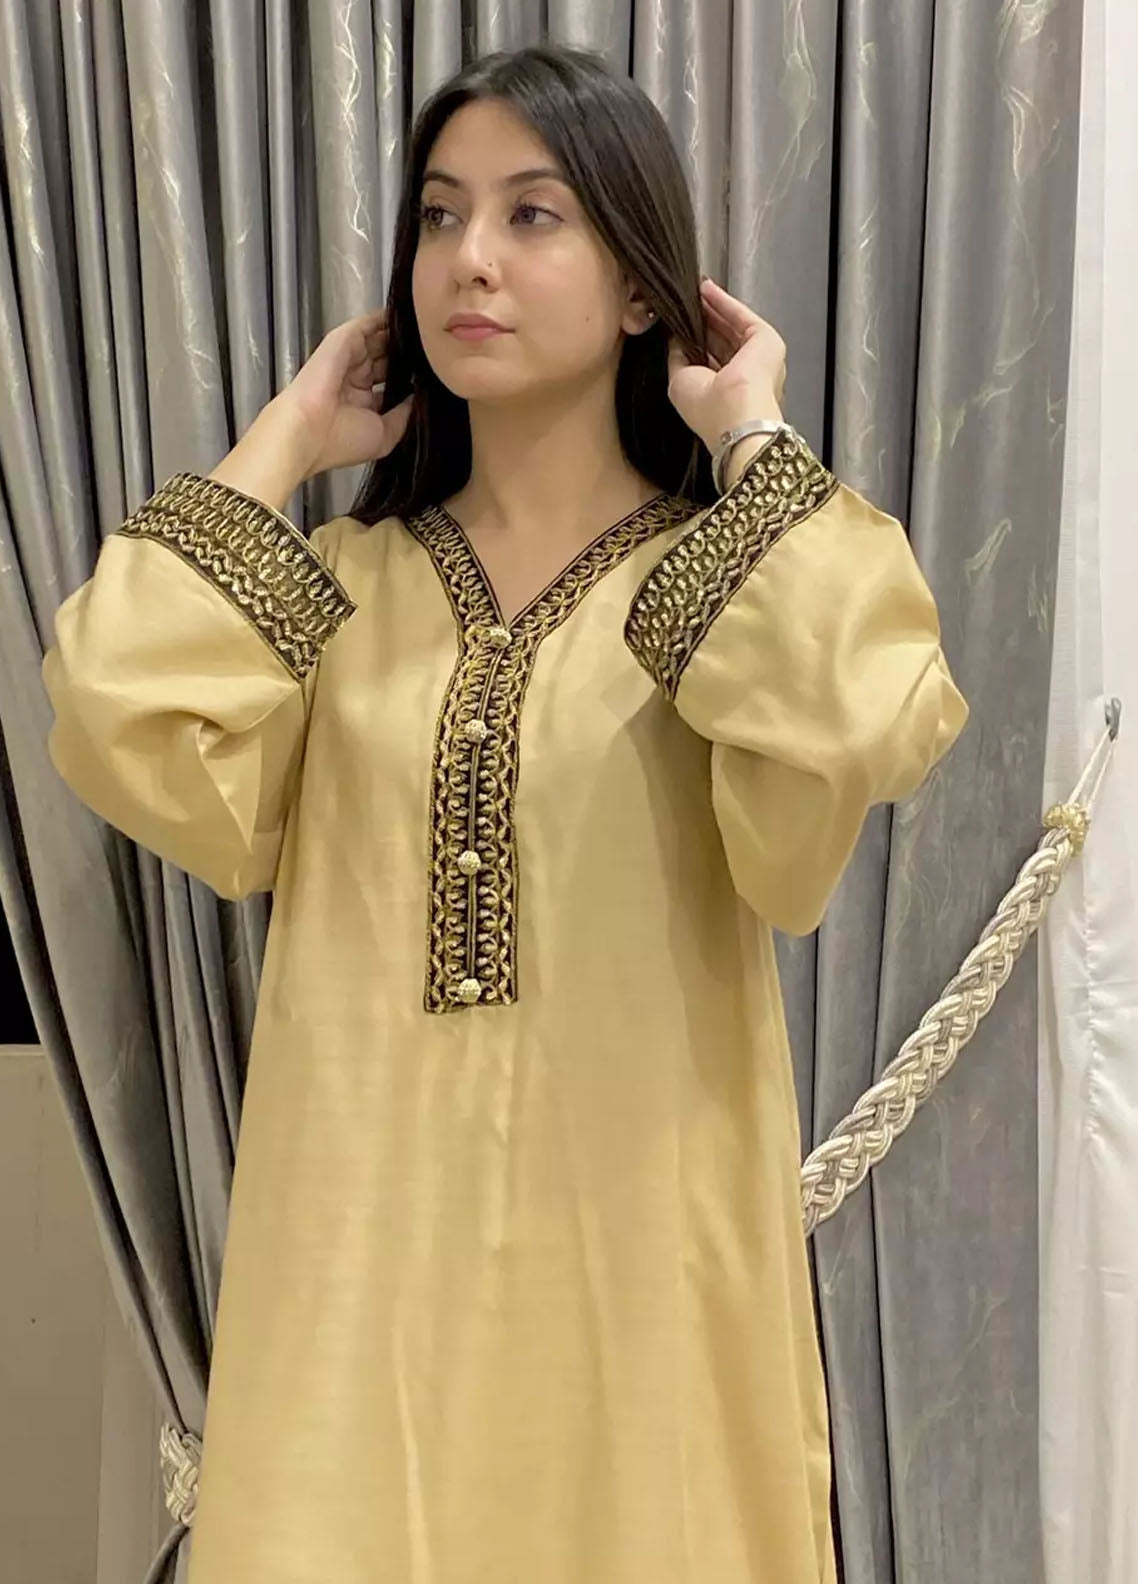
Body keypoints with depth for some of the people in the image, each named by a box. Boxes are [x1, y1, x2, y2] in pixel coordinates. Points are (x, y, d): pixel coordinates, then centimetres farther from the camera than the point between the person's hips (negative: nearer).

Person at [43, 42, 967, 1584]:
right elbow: (129, 743, -13)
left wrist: (756, 445, -11)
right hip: (372, 1234, 2)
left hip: (630, 1238, -2)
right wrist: (282, 447, -2)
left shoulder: (737, 573, -2)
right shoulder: (344, 580, 6)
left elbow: (856, 735, -25)